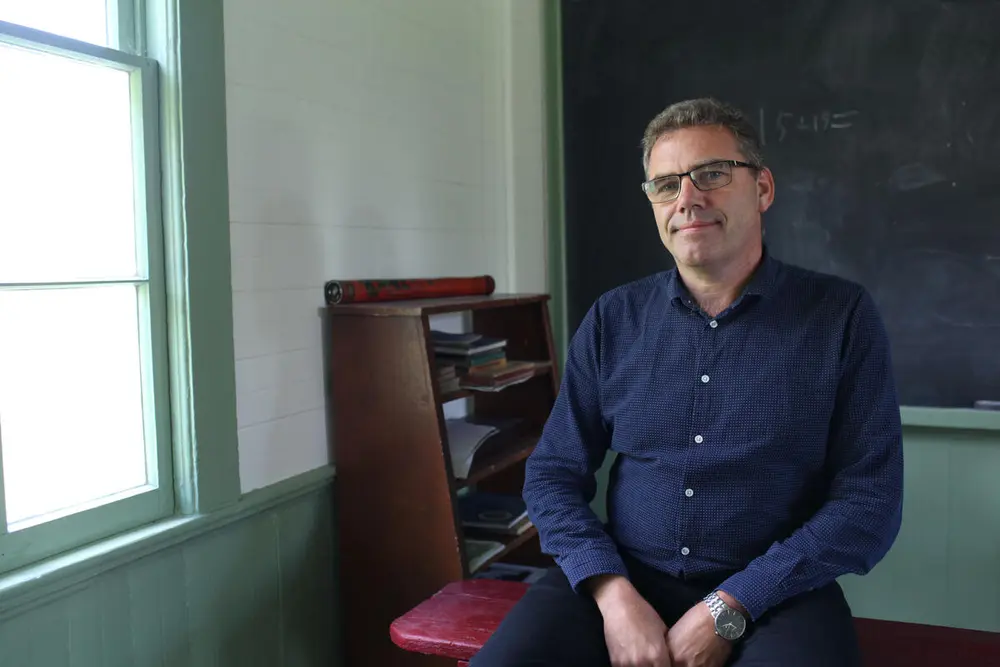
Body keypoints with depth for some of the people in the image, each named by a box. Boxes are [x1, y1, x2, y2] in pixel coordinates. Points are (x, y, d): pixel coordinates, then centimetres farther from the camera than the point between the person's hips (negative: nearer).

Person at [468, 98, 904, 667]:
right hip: (624, 581, 2)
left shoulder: (842, 316, -1)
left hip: (775, 594, -1)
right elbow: (555, 474, 5)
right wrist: (613, 595, -12)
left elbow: (870, 500, -5)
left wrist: (728, 609, -14)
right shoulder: (613, 320, 5)